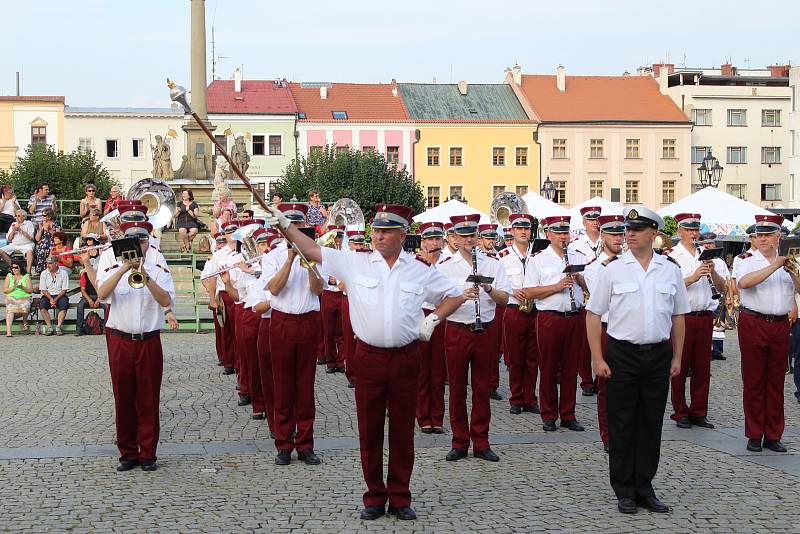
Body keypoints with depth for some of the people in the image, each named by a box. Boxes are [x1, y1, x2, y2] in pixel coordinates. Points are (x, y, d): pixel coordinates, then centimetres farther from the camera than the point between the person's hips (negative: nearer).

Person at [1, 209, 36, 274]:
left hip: (26, 244, -5)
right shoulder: (13, 224, 18)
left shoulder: (29, 224, 5)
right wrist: (13, 231, -3)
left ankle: (28, 271, -42)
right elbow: (9, 239, 14)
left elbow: (31, 238, -8)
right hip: (14, 245, 5)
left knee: (29, 251, -38)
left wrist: (20, 230, -10)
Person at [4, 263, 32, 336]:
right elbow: (4, 290, 5)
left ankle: (25, 322, -2)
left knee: (25, 307, -35)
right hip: (11, 297, 0)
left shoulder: (26, 276, 10)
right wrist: (13, 287, -12)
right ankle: (8, 331, -43)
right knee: (10, 308, -33)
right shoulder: (9, 276, 13)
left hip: (24, 298, 0)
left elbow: (31, 290, 2)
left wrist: (22, 287, -16)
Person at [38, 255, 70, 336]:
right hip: (47, 295, 1)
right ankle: (49, 327, -26)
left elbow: (64, 290, -3)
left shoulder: (63, 273, 0)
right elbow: (43, 289, 2)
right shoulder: (44, 273, 5)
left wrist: (56, 299, -18)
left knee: (64, 303, -33)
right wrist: (51, 299, -15)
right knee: (42, 303, -30)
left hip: (60, 295, -1)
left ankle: (58, 326, -30)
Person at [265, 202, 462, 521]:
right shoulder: (355, 263, 3)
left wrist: (434, 319, 3)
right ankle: (374, 497, 17)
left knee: (402, 429, 6)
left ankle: (400, 497, 17)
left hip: (405, 357, 0)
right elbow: (313, 250, 1)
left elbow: (454, 296, 15)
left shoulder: (420, 271, 5)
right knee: (369, 430, 5)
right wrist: (285, 225, -7)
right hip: (369, 357, 0)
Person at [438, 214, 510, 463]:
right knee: (457, 388, 4)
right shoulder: (445, 267, 2)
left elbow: (504, 299, 3)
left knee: (482, 388, 6)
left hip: (485, 331, 1)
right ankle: (459, 443, 14)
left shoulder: (492, 264, 7)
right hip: (456, 332, -1)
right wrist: (462, 297, -24)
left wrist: (488, 288, -16)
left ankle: (481, 443, 15)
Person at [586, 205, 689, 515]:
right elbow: (593, 315, -1)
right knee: (622, 425, 4)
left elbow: (678, 316, 13)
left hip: (659, 355, 2)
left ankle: (644, 487, 20)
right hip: (622, 355, -2)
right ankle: (624, 491, 14)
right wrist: (598, 359, -7)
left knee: (651, 424, 8)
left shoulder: (670, 271, 6)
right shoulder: (613, 269, -1)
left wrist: (677, 357, 9)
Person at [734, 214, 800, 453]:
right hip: (753, 324, -3)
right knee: (753, 381, 1)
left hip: (780, 324, 3)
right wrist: (775, 266, -20)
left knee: (776, 382, 7)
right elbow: (744, 282, -20)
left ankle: (773, 435, 14)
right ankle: (754, 435, 8)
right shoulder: (746, 261, 1)